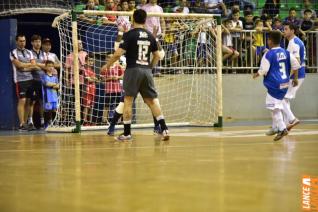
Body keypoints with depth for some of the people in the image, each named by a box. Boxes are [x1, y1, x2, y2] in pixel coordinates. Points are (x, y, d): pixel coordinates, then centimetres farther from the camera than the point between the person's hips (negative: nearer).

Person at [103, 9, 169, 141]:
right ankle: (164, 129, -1)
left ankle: (127, 133, 5)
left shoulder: (130, 34, -6)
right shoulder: (150, 36, 10)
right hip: (147, 70, 4)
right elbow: (157, 56, 17)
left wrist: (108, 65, 2)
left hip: (133, 69, -4)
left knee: (128, 100, 4)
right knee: (152, 100, 9)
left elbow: (119, 53, -11)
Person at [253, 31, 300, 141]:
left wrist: (256, 75, 7)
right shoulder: (285, 52, 6)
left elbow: (263, 70, -14)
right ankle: (275, 127, 31)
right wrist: (295, 78, 19)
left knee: (274, 107, -5)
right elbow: (295, 65, 8)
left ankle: (282, 129, -13)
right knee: (277, 106, 21)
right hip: (285, 83, 8)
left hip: (274, 85, -8)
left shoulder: (269, 54, -13)